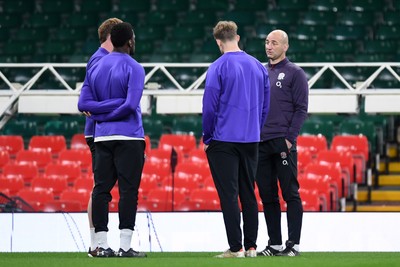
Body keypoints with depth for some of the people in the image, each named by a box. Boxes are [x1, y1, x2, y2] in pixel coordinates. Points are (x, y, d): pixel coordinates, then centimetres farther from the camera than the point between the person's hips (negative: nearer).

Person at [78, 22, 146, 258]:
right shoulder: (134, 68, -8)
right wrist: (111, 114, -4)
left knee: (101, 189, 5)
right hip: (129, 136, -6)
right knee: (128, 190, -5)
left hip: (102, 137, 6)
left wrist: (100, 113, -1)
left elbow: (84, 103, 4)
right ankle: (125, 246, -9)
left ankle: (102, 246, 4)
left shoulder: (96, 68, 12)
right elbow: (131, 105, -18)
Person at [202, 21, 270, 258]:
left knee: (229, 195, -3)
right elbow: (265, 105, 12)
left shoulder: (218, 68, -9)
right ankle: (251, 246, 14)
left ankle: (236, 247, -5)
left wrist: (207, 138, 2)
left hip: (224, 139, -5)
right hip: (251, 140, 5)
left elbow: (210, 107, -9)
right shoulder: (259, 67, 7)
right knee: (248, 194, 12)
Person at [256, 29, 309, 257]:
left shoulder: (294, 73, 0)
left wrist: (290, 138, -13)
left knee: (290, 193, -5)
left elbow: (301, 109, -5)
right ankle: (275, 244, 12)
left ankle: (293, 244, -4)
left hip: (283, 143, -6)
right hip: (260, 144, 6)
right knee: (267, 195, 7)